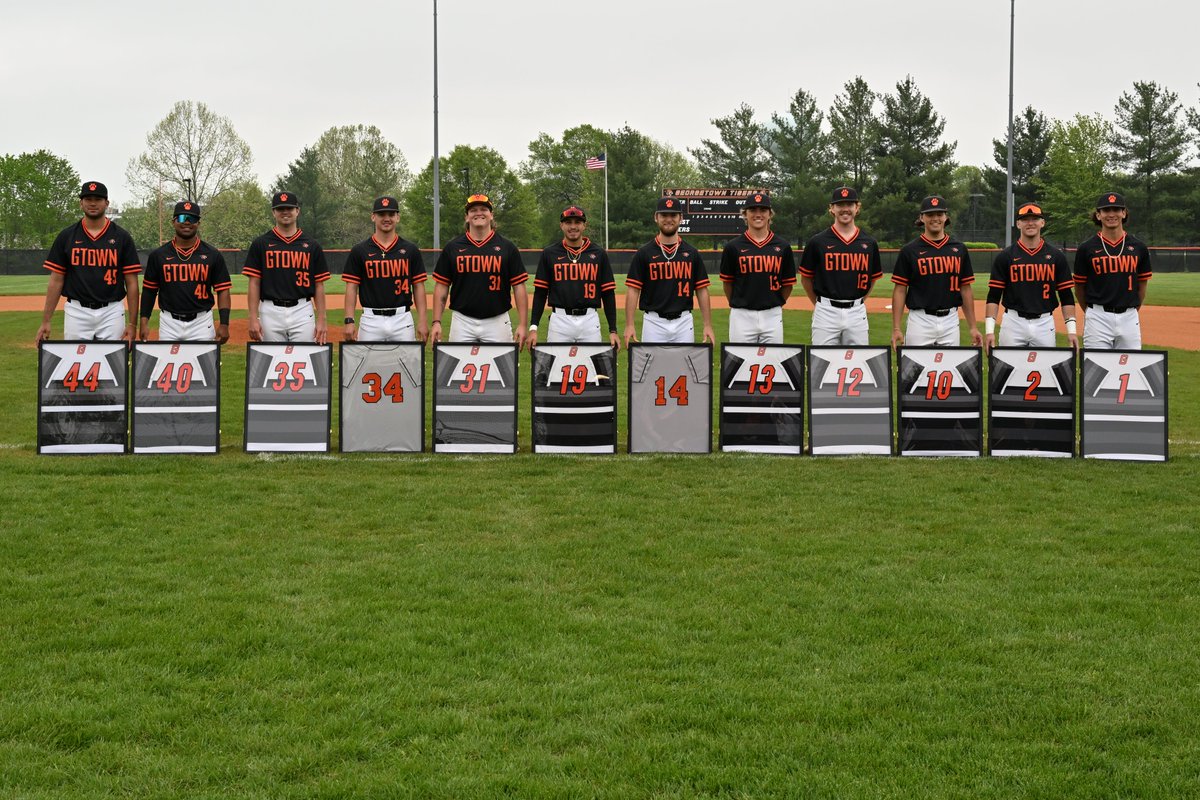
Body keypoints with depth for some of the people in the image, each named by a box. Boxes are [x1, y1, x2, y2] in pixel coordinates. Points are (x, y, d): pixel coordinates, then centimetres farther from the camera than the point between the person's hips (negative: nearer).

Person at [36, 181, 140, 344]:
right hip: (77, 312, 1)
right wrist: (45, 322, 0)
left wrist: (131, 324, -5)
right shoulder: (66, 237, 6)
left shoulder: (121, 237, 3)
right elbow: (56, 281, 6)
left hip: (111, 312, -1)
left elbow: (131, 283, 2)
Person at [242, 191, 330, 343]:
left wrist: (321, 320, -1)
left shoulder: (311, 245, 8)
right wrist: (253, 319, -6)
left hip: (303, 312, 0)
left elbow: (319, 285, 7)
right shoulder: (261, 244, 5)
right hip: (271, 312, 0)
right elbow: (254, 283, 3)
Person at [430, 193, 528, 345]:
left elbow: (519, 287, 2)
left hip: (497, 323, -1)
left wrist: (522, 325, -6)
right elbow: (441, 287, 8)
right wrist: (436, 322, -1)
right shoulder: (452, 247, 7)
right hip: (463, 323, 1)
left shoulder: (507, 247, 4)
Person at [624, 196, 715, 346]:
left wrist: (708, 325, 0)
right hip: (654, 322, -2)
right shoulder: (644, 253, 1)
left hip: (684, 322, 2)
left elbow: (702, 290, 7)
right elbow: (633, 290, -2)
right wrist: (629, 325, -11)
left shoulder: (691, 253, 7)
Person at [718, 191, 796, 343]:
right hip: (742, 316, -1)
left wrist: (776, 303, 13)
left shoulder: (782, 247, 4)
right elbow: (727, 282, 10)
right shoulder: (734, 246, 0)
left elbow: (789, 284, 11)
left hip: (772, 316, 1)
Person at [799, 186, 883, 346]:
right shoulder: (818, 242, -1)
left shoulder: (869, 243, 6)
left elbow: (873, 277, 19)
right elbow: (805, 278, 8)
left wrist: (859, 301, 14)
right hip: (827, 313, -2)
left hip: (857, 313, 2)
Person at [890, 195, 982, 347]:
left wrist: (972, 328, 6)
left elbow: (965, 289, 11)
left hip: (950, 321, 3)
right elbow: (900, 290, -1)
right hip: (920, 321, -3)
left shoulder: (959, 249, 9)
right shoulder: (910, 250, 0)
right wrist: (896, 329, -8)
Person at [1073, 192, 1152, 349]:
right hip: (1098, 318, -2)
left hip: (1129, 318, 2)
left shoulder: (1138, 248, 6)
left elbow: (1142, 286, 14)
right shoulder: (1087, 249, -1)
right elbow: (1079, 287, 8)